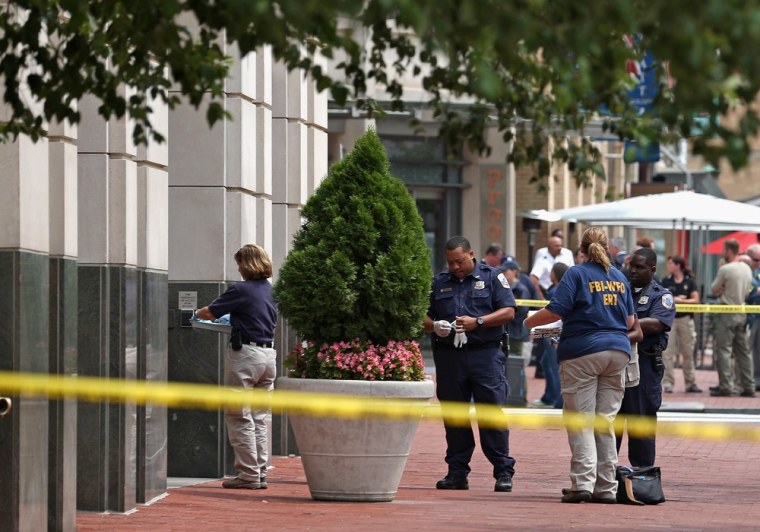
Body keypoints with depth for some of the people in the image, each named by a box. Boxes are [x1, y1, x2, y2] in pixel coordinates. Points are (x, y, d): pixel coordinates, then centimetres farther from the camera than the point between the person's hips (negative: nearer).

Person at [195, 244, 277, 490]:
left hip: (245, 354, -7)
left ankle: (248, 474, -4)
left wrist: (197, 313, 18)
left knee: (240, 418, -1)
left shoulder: (241, 290, -11)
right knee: (260, 418, 12)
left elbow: (210, 313, -4)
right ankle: (260, 474, 11)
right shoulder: (272, 290, 10)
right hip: (269, 354, 7)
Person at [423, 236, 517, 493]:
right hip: (449, 355, 4)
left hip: (486, 354, -4)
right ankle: (457, 472, 12)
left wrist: (478, 322, -15)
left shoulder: (492, 277, 5)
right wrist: (434, 326, -8)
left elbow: (508, 312, -3)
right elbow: (424, 317, 16)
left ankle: (503, 472, -4)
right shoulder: (439, 282, 15)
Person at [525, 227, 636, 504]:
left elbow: (555, 311, -11)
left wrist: (529, 321, 6)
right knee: (605, 423, 9)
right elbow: (630, 321, 17)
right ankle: (606, 488, 7)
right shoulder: (620, 277, 13)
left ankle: (583, 483, -13)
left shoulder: (577, 274, -3)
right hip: (617, 351, 5)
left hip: (582, 351, -5)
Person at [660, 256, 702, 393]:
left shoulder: (690, 281, 4)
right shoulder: (666, 281, 8)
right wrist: (674, 299, -11)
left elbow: (695, 299, -3)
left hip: (686, 318, 0)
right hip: (669, 318, 0)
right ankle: (668, 383, -7)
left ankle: (690, 383, 11)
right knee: (668, 351, -7)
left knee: (688, 352, 4)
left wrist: (679, 300, -11)